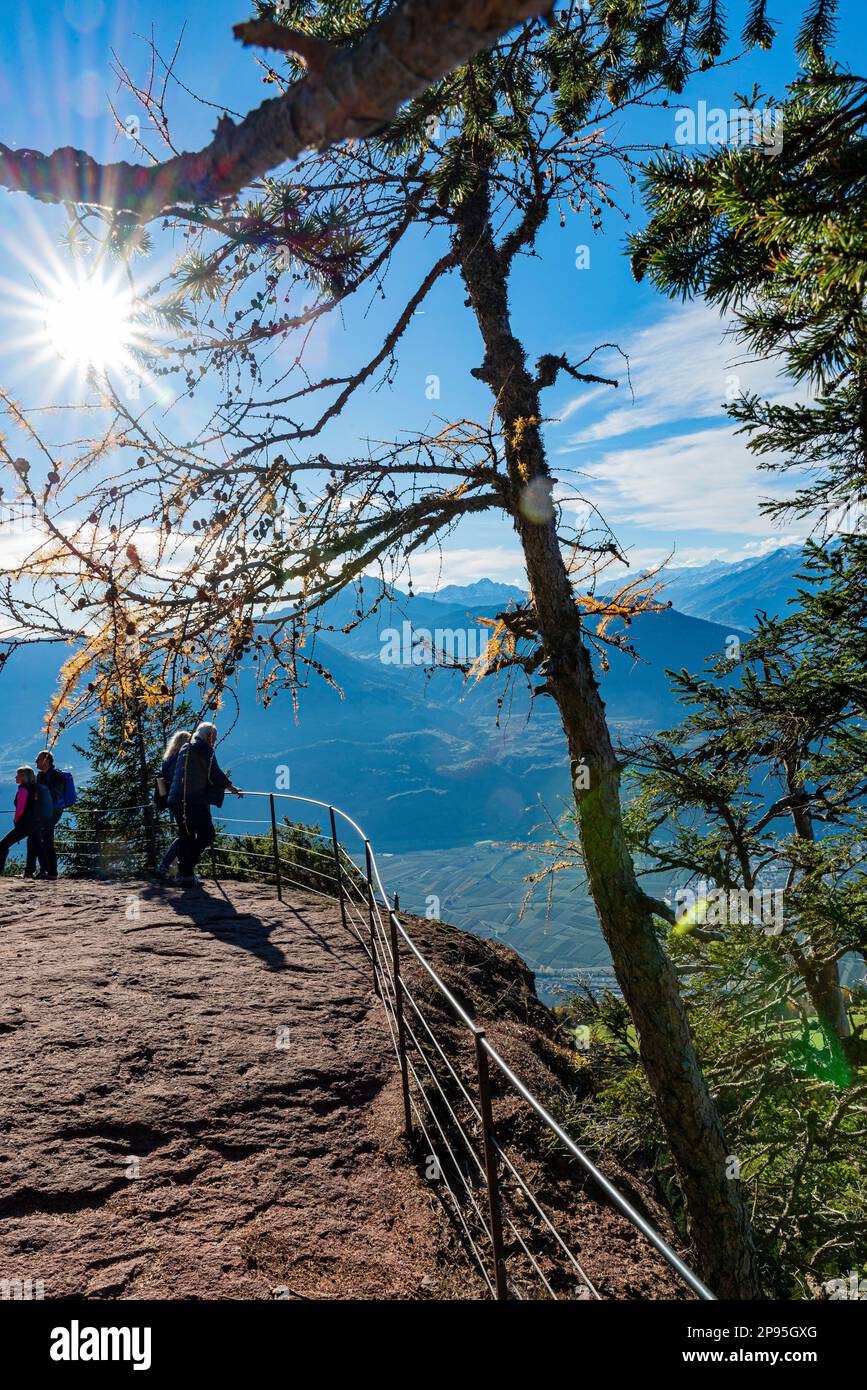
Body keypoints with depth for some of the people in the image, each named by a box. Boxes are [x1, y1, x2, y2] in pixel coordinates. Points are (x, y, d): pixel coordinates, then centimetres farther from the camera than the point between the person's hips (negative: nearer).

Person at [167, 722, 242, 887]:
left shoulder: (185, 748, 22)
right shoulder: (204, 749, -4)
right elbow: (215, 774, -10)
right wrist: (232, 788, 0)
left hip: (176, 799, 9)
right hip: (195, 801, -9)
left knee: (185, 837, 12)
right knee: (207, 833, -5)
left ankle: (185, 872, 12)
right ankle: (187, 870, -11)